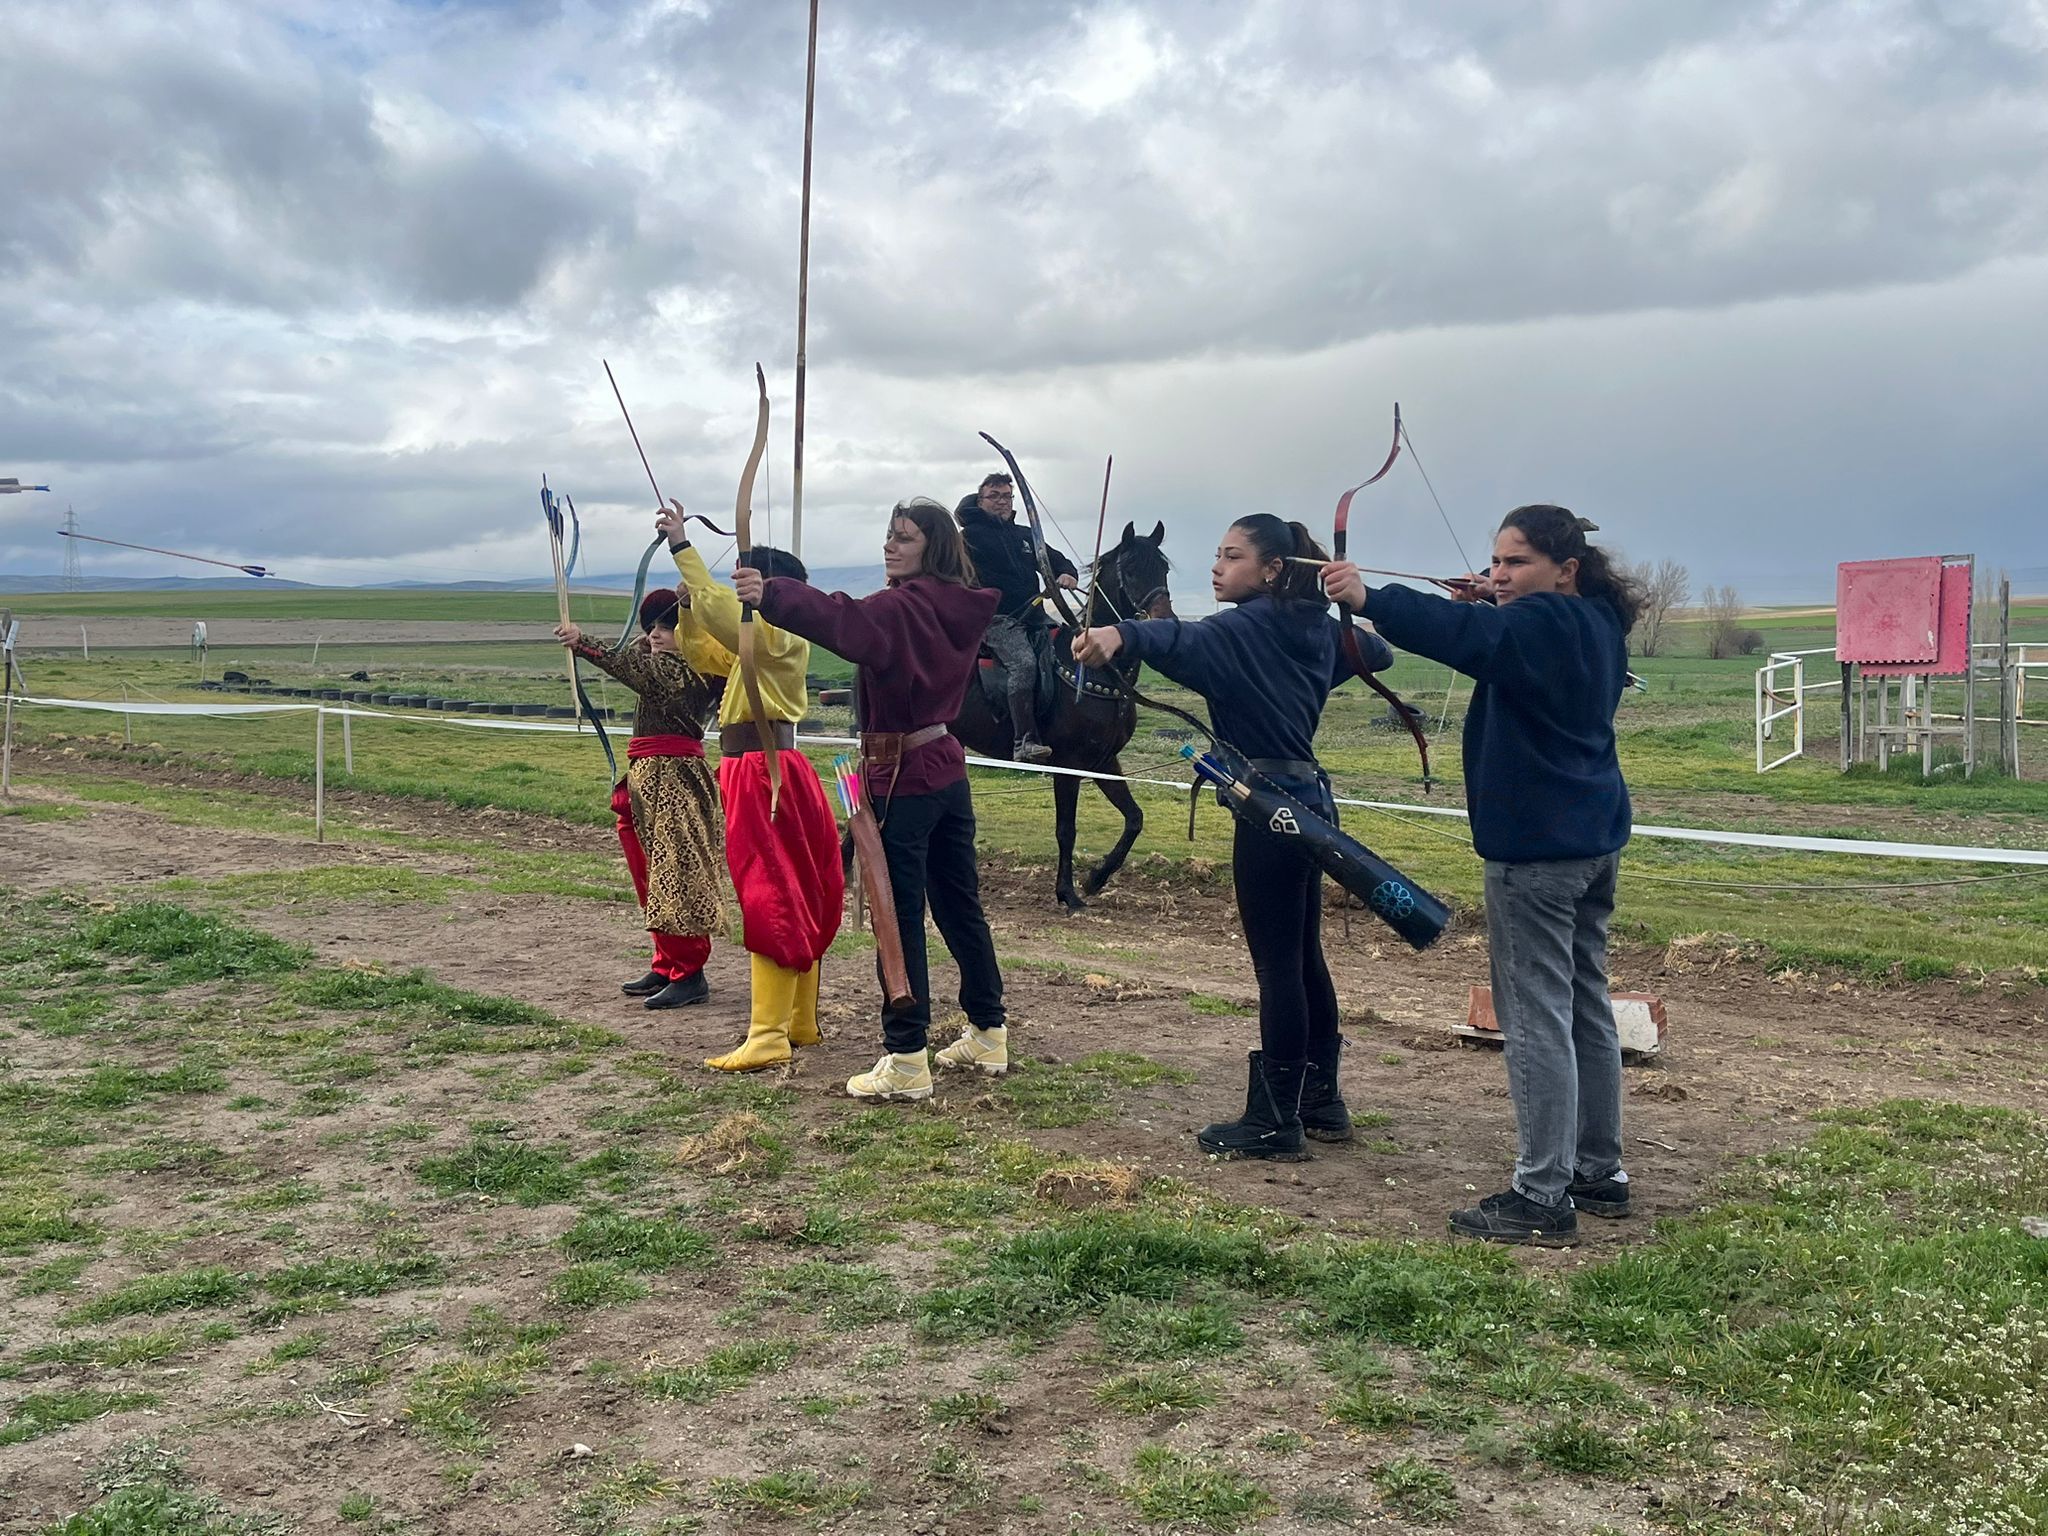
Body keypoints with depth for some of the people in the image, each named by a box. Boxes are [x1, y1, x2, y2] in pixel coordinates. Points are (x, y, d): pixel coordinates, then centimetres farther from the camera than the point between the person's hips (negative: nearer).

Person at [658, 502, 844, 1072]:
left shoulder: (779, 635, -13)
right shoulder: (763, 636, 16)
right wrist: (686, 597, 11)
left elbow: (717, 609, -27)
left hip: (765, 774, -11)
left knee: (771, 900, -10)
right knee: (795, 900, 13)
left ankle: (768, 1035, -10)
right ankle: (799, 1021, 22)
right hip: (760, 773, 11)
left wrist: (682, 546, -17)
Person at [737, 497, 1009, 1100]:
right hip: (947, 769, 9)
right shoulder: (957, 610, 9)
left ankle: (906, 1061, -1)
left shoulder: (903, 607, -16)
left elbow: (846, 621, -38)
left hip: (900, 776, -9)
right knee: (960, 905, 16)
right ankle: (988, 1034, 26)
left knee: (900, 915, -4)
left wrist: (772, 594, -50)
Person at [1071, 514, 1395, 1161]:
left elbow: (1187, 641, -36)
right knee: (1304, 956, 17)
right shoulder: (1315, 628, 10)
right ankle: (1321, 1099, 28)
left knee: (1277, 965, -4)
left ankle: (1274, 1123, 4)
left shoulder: (1250, 628, -14)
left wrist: (1120, 635, -54)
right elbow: (1378, 651, 29)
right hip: (1309, 799, 9)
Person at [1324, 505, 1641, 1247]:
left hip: (1535, 845, -10)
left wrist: (1369, 598, -42)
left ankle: (1542, 1197, -4)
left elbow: (1464, 633, -34)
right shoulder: (1594, 624, 13)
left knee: (1535, 1015, -7)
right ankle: (1599, 1171, 26)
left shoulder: (1545, 623, -16)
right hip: (1593, 839, 10)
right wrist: (1495, 605, 11)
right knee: (1586, 1005, 16)